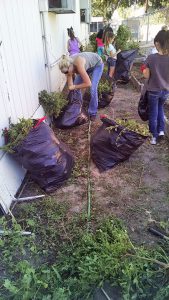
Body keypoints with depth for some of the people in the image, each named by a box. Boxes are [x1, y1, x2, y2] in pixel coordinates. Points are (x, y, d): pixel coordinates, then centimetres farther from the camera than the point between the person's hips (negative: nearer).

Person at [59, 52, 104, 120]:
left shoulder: (78, 64, -42)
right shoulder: (68, 65, -22)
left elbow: (88, 84, -43)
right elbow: (70, 86, -13)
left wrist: (75, 87, -32)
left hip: (97, 64, -6)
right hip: (87, 65, 6)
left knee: (93, 89, -17)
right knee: (76, 87, 1)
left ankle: (92, 113, -1)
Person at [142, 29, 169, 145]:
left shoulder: (151, 58, -17)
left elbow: (146, 75, -13)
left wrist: (144, 69, 6)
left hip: (153, 91, -3)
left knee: (153, 113, 12)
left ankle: (154, 136, 19)